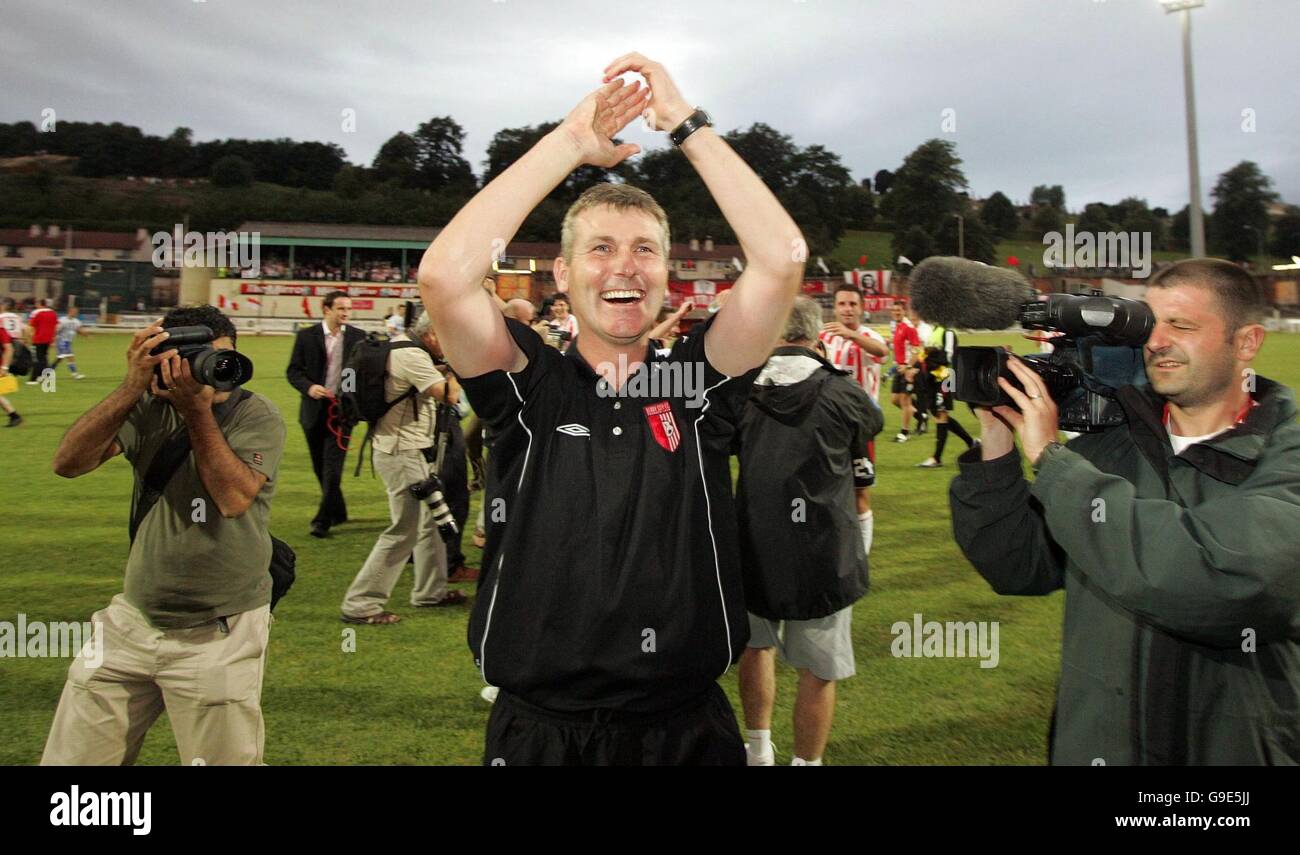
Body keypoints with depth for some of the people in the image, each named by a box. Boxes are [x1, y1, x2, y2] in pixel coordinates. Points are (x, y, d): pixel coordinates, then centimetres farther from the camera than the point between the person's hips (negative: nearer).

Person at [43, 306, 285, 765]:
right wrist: (133, 386, -18)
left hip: (220, 636, -4)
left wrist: (198, 407, -22)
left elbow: (234, 498, -21)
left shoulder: (256, 415, -8)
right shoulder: (149, 408, 1)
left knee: (224, 757, 4)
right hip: (132, 622, 4)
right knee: (70, 758, 11)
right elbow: (68, 463, -10)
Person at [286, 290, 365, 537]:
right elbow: (293, 370, 2)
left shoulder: (357, 337, 2)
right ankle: (338, 512, 28)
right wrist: (308, 387, -16)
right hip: (315, 408, 2)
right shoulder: (306, 336, 1)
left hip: (343, 408, -2)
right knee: (320, 466, 11)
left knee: (332, 466, -9)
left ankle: (323, 520, -4)